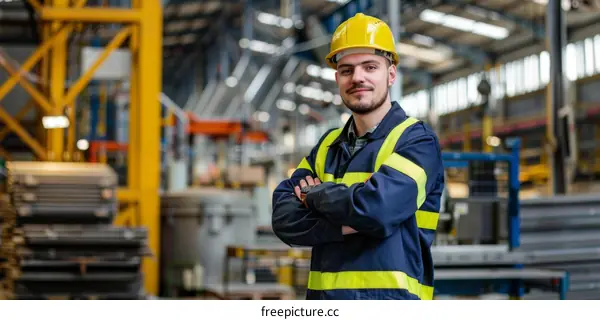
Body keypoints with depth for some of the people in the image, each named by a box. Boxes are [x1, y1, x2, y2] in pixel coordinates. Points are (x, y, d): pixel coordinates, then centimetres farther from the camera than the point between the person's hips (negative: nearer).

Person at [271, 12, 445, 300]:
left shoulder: (417, 141, -4)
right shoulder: (328, 146, 14)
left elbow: (377, 205, -21)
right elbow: (284, 217, 4)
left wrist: (316, 195, -3)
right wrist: (344, 224, -14)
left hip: (388, 294, -6)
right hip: (324, 296, 6)